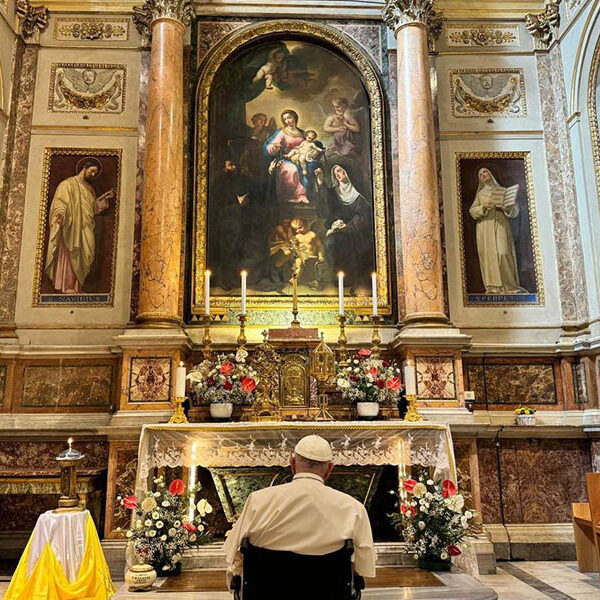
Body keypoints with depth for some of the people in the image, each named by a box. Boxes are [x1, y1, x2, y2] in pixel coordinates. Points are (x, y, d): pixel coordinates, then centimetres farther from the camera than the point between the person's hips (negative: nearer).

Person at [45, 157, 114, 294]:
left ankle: (77, 288, 7)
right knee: (69, 257, -9)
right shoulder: (68, 184, -1)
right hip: (71, 229, -7)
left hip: (85, 232, 7)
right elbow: (60, 202, -12)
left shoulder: (89, 189, 22)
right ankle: (67, 288, -8)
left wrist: (104, 198, 17)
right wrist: (61, 214, -30)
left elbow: (94, 208, 23)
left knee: (81, 259, 4)